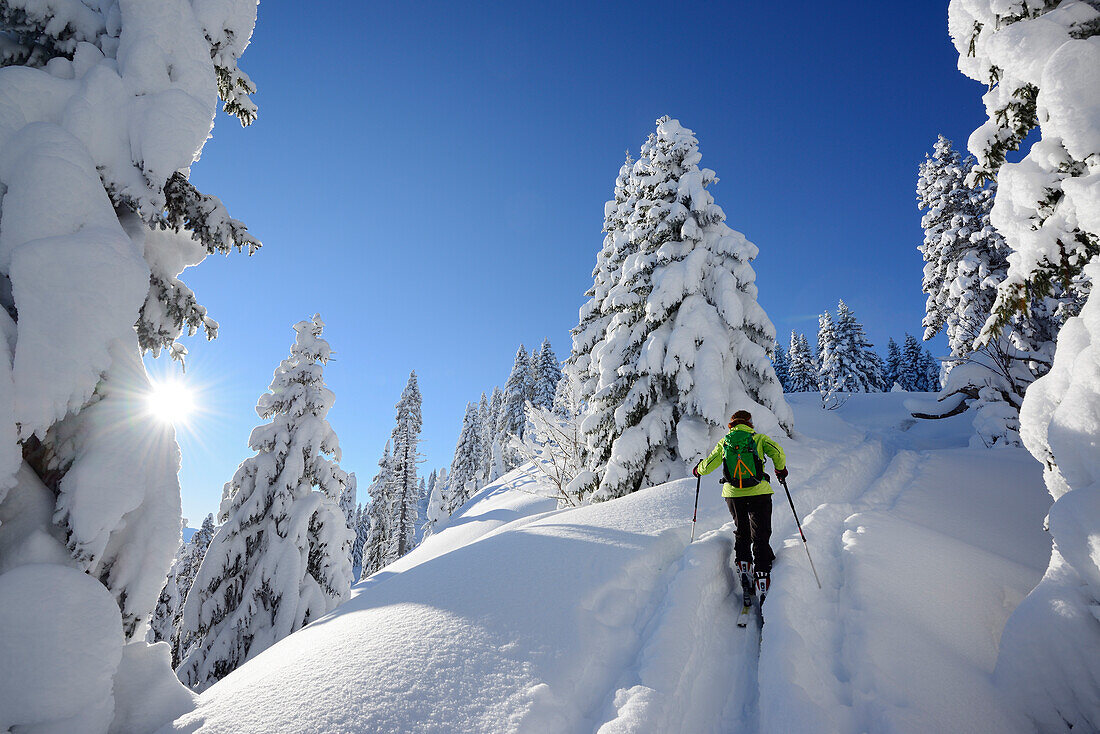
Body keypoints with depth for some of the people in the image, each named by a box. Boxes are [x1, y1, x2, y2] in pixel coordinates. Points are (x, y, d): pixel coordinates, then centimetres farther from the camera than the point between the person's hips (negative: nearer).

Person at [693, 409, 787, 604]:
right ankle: (763, 585, -3)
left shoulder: (724, 442, 8)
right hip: (759, 493, -2)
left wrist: (698, 470, 28)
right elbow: (778, 453, -9)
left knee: (742, 533, 21)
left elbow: (708, 465, 7)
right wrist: (781, 470, 11)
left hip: (733, 494, 2)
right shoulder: (759, 438, 4)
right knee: (761, 537, 3)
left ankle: (743, 568, 6)